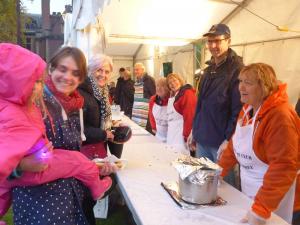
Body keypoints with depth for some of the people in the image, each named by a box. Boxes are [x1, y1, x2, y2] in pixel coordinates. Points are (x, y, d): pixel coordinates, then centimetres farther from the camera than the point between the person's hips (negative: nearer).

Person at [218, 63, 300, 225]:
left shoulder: (280, 116, -26)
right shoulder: (247, 109, 2)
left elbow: (284, 166, -30)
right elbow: (235, 143, 8)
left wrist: (261, 209, -32)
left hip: (273, 192, -7)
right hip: (248, 187, 8)